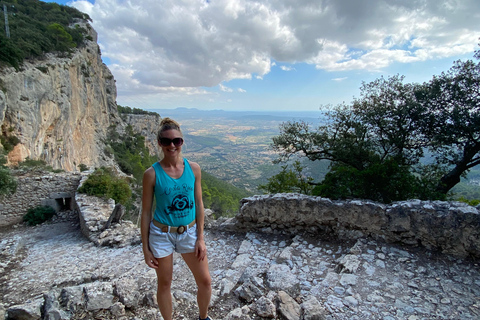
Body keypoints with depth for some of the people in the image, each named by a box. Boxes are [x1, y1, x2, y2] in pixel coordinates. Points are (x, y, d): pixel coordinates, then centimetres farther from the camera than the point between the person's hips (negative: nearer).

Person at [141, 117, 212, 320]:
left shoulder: (193, 168, -6)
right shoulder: (152, 174, -12)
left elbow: (199, 204, -1)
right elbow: (146, 212, -5)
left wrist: (200, 238, -1)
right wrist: (146, 248, -2)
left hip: (189, 232, 3)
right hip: (162, 235, -2)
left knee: (205, 281, 12)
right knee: (164, 284, 16)